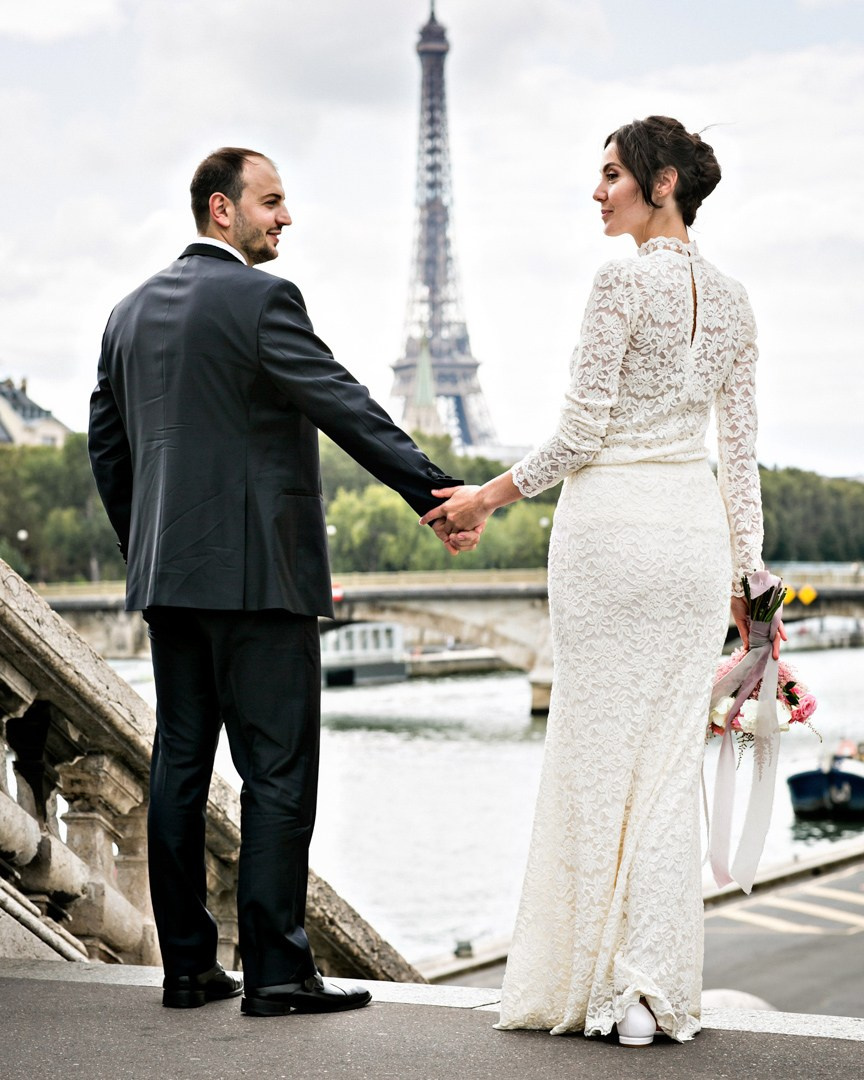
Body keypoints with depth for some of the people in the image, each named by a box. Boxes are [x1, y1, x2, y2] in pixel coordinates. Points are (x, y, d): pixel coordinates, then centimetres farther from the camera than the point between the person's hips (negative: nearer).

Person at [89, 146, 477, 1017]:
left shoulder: (133, 310, 14)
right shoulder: (260, 299, -9)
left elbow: (107, 445, 19)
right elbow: (347, 410, -16)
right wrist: (437, 496, -16)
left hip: (169, 578, 8)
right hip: (259, 576, -8)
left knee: (179, 766, 9)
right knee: (278, 771, -3)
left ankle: (187, 965, 15)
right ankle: (275, 970, -1)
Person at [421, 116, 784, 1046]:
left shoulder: (624, 280, -10)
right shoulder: (730, 296, 11)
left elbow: (581, 433, -11)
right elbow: (740, 446, 12)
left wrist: (490, 496, 1)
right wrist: (742, 567, 17)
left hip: (612, 523, -6)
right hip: (696, 528, 6)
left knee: (598, 752, 1)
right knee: (670, 757, 7)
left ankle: (594, 982, 7)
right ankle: (661, 985, 8)